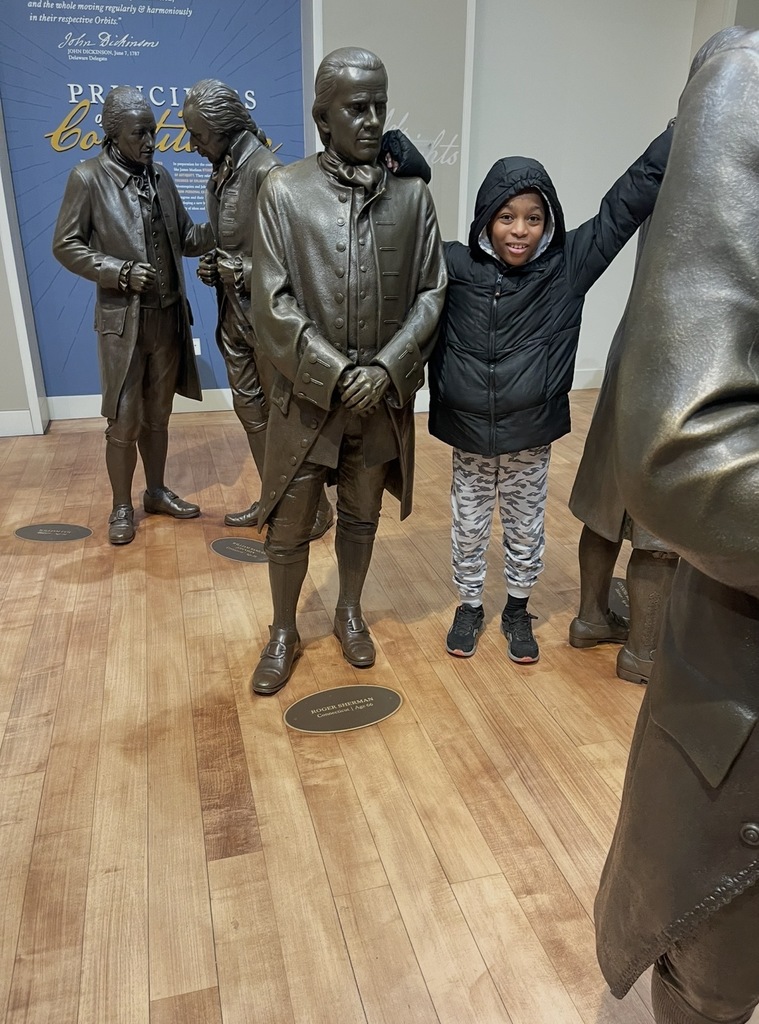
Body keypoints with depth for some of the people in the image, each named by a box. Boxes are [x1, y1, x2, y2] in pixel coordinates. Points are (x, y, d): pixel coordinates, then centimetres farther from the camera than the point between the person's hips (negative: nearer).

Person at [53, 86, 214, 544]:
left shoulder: (160, 175, 7)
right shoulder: (88, 178, -7)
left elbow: (186, 238, 10)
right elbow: (66, 245, -5)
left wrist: (220, 231, -9)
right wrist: (119, 271, -16)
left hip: (169, 316, 5)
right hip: (123, 319, -5)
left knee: (158, 414, 15)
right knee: (125, 421, 1)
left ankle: (157, 492, 30)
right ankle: (122, 507, 17)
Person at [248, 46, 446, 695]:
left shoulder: (412, 195, -1)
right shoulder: (284, 191, -6)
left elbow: (432, 292, 0)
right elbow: (273, 304, -9)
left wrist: (386, 367, -13)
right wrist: (335, 374, -15)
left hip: (385, 394, 2)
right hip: (308, 394, -1)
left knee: (362, 515, 17)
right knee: (289, 526, 7)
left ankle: (350, 613, 39)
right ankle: (284, 632, 29)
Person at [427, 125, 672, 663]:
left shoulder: (567, 265, -8)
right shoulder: (455, 265, -8)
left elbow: (629, 200, -9)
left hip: (531, 437, 0)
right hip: (468, 435, 0)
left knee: (526, 531, 16)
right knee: (469, 528, 17)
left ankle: (518, 610, 39)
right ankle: (470, 606, 39)